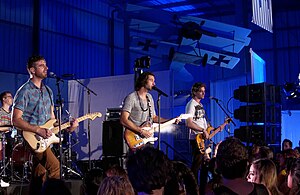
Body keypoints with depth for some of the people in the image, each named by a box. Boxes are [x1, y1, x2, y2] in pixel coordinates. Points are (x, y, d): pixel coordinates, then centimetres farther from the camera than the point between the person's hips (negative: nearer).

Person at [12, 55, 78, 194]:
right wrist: (38, 130, -22)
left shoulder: (47, 91, 15)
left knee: (39, 177, 10)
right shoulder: (24, 91, -9)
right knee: (55, 167, -20)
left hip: (44, 138, 8)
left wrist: (67, 127, 1)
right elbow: (16, 120, -14)